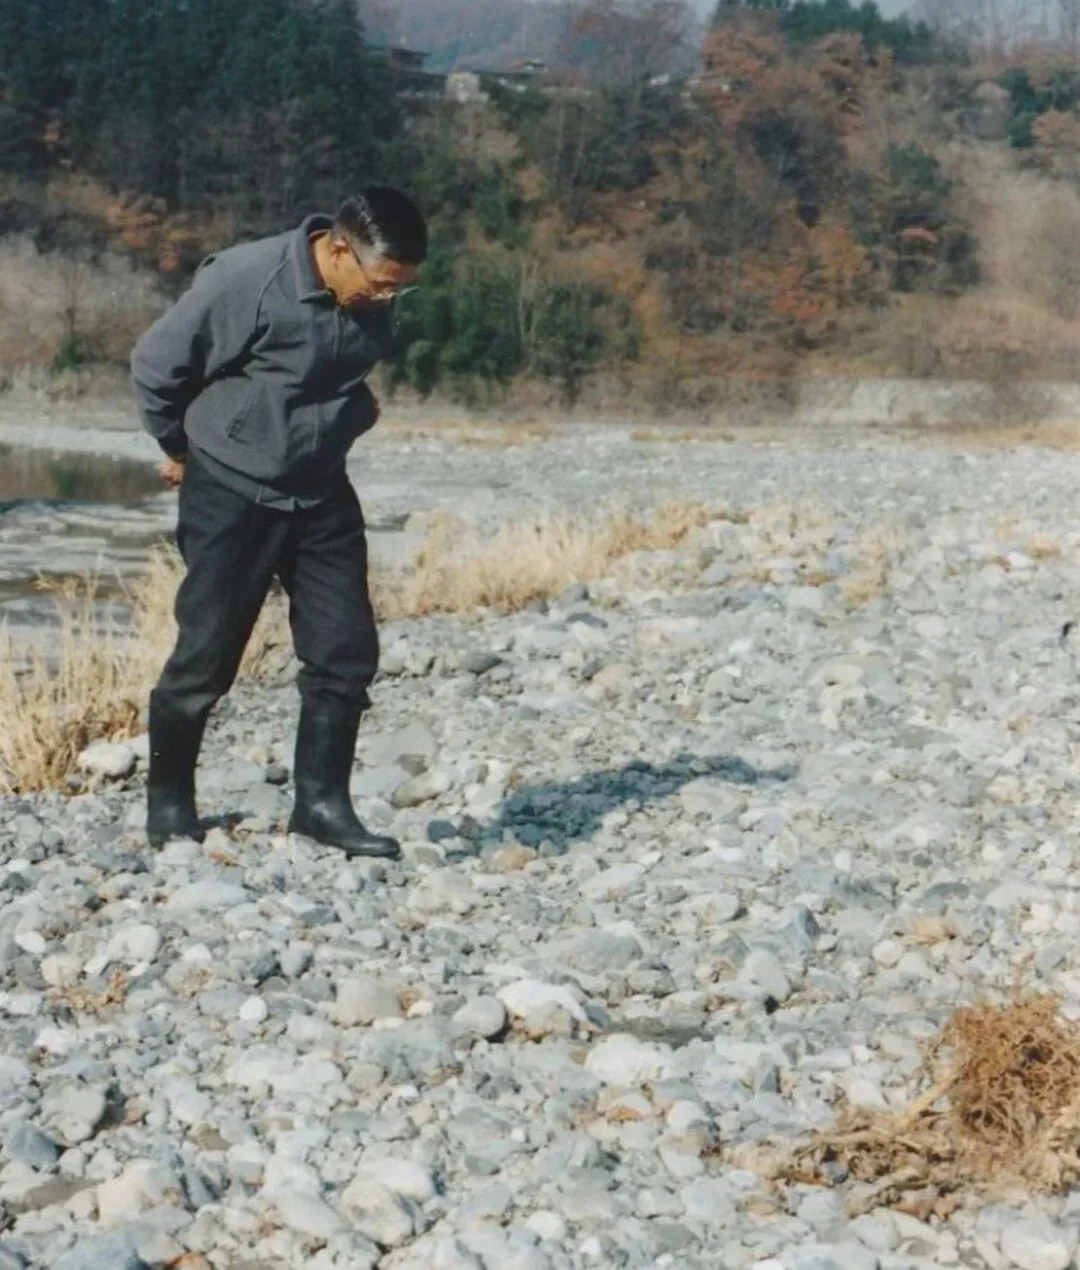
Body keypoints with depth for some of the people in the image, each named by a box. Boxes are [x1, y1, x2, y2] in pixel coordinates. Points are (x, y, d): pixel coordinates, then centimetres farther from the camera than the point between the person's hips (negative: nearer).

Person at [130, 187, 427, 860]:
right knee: (206, 656, 0)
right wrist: (182, 447, 2)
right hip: (232, 495, -6)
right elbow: (155, 363, -11)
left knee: (347, 650, 1)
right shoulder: (246, 280, -23)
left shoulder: (370, 305, -4)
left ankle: (322, 803, 12)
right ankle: (169, 803, 18)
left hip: (322, 494, 6)